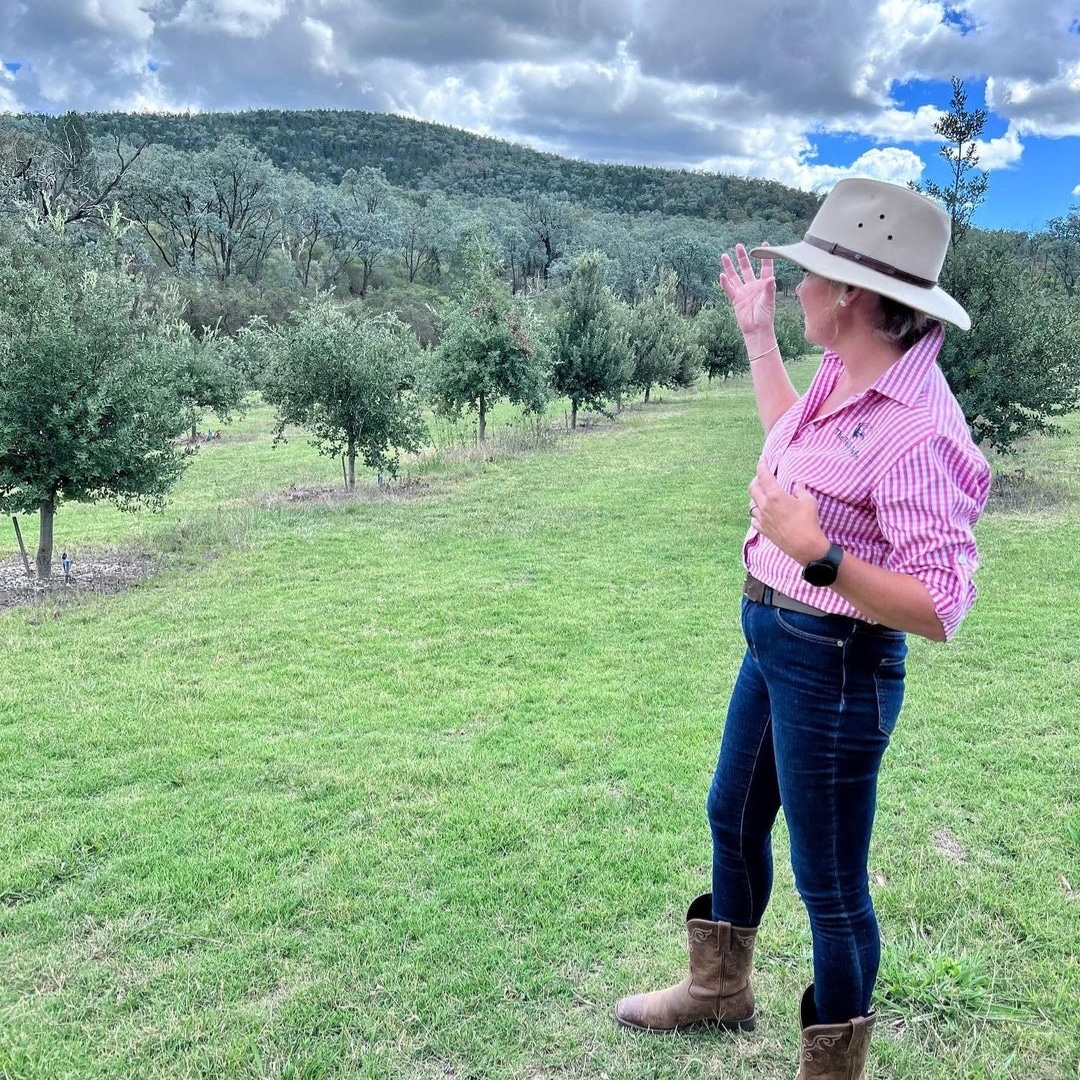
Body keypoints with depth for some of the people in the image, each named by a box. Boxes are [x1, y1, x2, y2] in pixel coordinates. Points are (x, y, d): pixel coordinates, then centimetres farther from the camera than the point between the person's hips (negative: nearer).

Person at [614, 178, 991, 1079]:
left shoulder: (915, 429, -27)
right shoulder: (842, 374, 0)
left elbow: (940, 609, -28)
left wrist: (815, 551, -38)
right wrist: (757, 336, 25)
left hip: (837, 669, -10)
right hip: (774, 639, 10)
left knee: (830, 886, 9)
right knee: (733, 817, 26)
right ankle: (720, 989, 52)